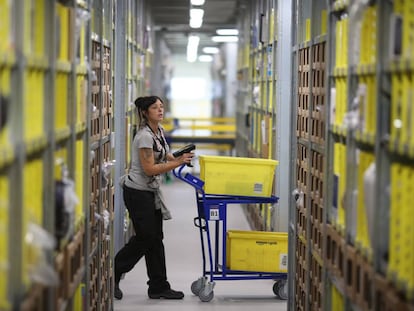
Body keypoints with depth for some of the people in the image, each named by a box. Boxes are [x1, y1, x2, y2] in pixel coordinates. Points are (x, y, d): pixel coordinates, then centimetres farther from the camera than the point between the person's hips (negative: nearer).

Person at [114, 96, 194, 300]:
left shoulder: (159, 130, 8)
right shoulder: (145, 136, -20)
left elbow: (163, 155, 22)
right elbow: (149, 169, -23)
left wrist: (178, 158, 3)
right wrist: (178, 163, -22)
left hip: (151, 191, 9)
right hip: (138, 192, -9)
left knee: (155, 238, 7)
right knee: (145, 238, -3)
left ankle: (159, 287, 11)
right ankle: (112, 275, 12)